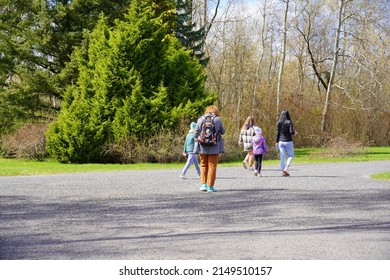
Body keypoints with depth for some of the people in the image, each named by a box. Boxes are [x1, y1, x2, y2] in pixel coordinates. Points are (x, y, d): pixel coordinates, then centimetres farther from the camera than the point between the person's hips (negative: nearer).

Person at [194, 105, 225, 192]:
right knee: (212, 166, 6)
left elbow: (195, 133, 0)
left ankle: (203, 184, 9)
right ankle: (210, 186, 6)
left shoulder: (200, 119, -1)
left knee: (203, 165, 16)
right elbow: (222, 132, 6)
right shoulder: (218, 120, -5)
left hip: (202, 146, 2)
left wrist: (197, 141, 12)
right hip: (214, 147, -2)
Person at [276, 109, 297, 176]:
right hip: (288, 141, -3)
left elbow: (277, 133, 2)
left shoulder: (279, 123, 1)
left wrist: (277, 142, 8)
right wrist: (295, 133, 7)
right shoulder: (289, 122, -9)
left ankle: (283, 171, 3)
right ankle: (286, 168, -7)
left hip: (281, 142, 3)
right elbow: (291, 132, -15)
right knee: (290, 155, 11)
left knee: (282, 157, 6)